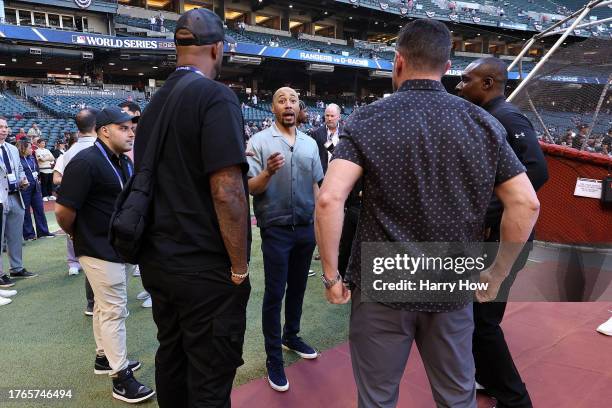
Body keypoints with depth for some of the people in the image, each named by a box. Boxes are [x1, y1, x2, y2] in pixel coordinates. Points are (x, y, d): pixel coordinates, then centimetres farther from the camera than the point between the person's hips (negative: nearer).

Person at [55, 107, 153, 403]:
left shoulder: (124, 162, 8)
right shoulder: (86, 162, -20)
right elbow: (63, 209, -21)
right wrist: (77, 236, -5)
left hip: (117, 246, 9)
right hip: (99, 249, -9)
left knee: (105, 305, 21)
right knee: (114, 310, -2)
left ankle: (104, 357, 38)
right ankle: (121, 378, 10)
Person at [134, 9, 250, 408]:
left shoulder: (155, 103, 10)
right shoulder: (216, 96, -14)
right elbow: (226, 192, -22)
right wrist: (240, 267, -12)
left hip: (158, 262, 8)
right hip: (206, 269, -8)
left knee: (171, 359, 21)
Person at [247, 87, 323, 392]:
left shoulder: (310, 143, 8)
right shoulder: (259, 141, -7)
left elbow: (316, 185, 13)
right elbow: (250, 188, -11)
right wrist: (268, 172, -30)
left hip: (306, 228, 5)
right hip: (276, 230, -5)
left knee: (297, 287, 17)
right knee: (274, 293, 3)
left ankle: (291, 336, 37)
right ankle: (273, 358, 16)